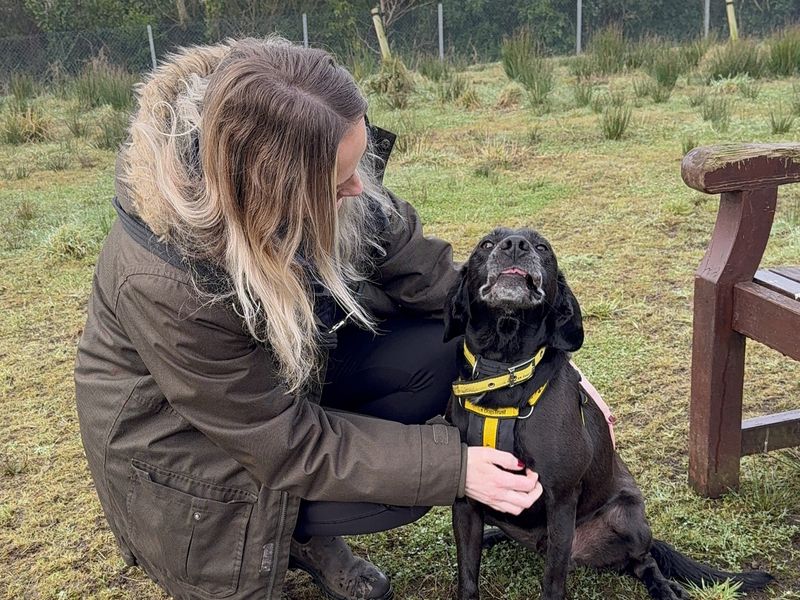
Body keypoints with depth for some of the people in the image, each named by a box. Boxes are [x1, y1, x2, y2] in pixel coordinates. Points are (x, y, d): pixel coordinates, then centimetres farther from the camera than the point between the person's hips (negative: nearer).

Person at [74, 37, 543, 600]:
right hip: (184, 434, -6)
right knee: (407, 482, -19)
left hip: (289, 361, 7)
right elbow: (287, 443, -27)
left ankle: (309, 530, 6)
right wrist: (453, 466, -26)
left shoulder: (309, 171, -23)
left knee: (445, 348, -11)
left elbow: (422, 271, -10)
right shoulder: (164, 283, -38)